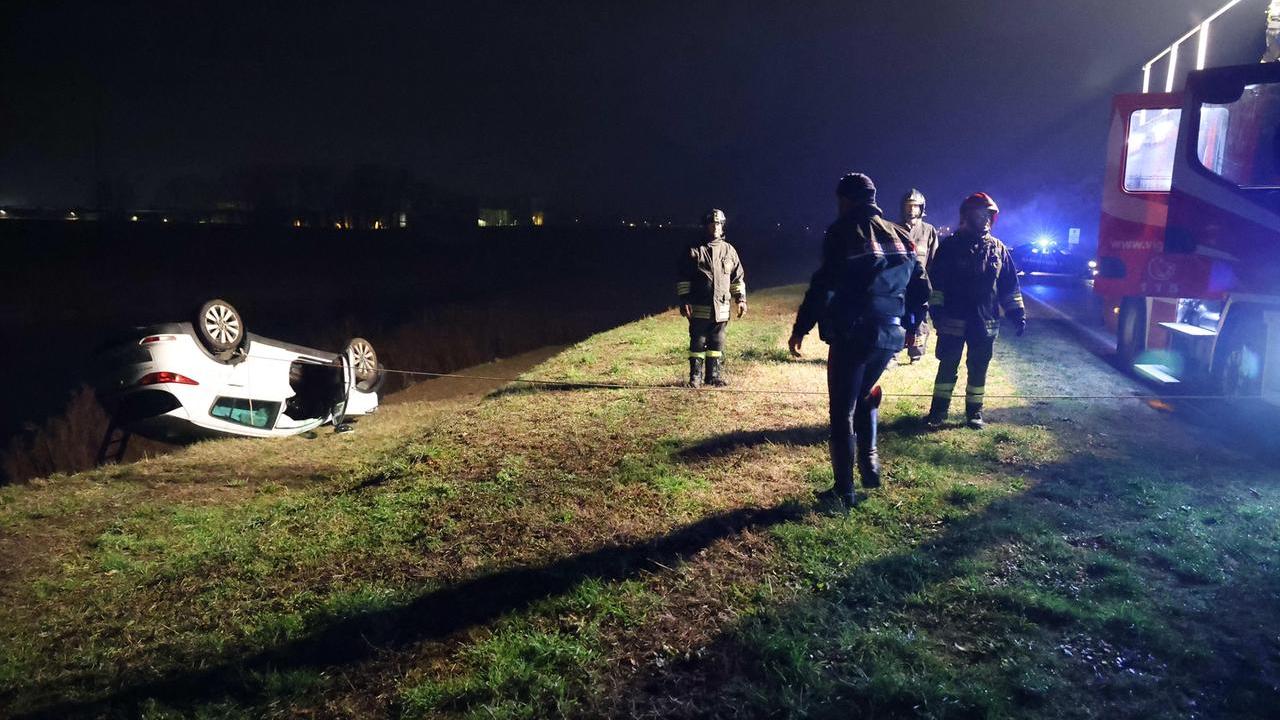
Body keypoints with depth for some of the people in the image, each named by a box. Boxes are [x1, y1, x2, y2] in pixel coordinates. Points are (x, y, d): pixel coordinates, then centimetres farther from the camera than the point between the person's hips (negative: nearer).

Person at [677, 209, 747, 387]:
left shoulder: (729, 250, 8)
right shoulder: (694, 251, -2)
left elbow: (738, 277, 13)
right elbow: (683, 279, -3)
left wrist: (741, 299, 7)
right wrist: (684, 301, -10)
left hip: (721, 308, 3)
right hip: (699, 308, -3)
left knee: (717, 343, 9)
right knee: (697, 342, 1)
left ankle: (714, 376, 18)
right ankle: (695, 377, 8)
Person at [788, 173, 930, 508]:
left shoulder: (843, 231, -8)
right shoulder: (899, 235, 11)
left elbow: (824, 286, -16)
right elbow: (920, 286, 13)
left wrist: (801, 328, -9)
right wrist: (912, 325, 24)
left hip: (852, 334, -6)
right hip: (890, 335, 6)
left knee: (843, 410, 3)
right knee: (866, 397, 27)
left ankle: (844, 490, 6)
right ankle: (870, 465, 24)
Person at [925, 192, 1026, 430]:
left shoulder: (998, 249, 7)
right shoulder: (950, 246, -4)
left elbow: (1010, 285, 10)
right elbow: (936, 282, -6)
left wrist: (1017, 313, 5)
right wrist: (936, 310, -14)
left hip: (985, 322, 3)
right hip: (953, 320, -3)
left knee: (978, 369, 10)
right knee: (948, 366, 5)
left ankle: (974, 411, 22)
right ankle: (939, 410, 16)